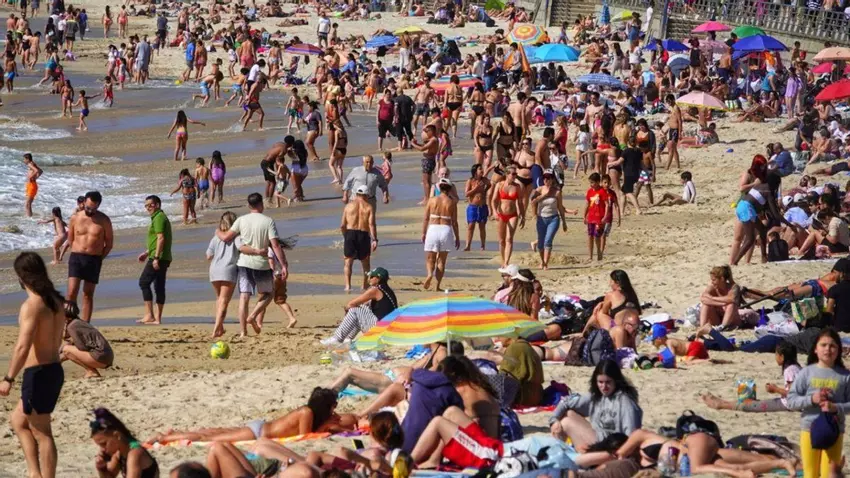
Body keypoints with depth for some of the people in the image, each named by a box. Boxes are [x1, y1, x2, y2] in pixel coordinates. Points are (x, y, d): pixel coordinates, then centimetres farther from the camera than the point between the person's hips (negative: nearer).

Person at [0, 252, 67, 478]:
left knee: (42, 434, 0)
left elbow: (23, 346, -25)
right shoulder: (56, 301, 8)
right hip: (55, 369, 9)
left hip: (38, 374, -9)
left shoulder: (31, 305, -18)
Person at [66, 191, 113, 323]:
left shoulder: (104, 221, -1)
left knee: (88, 294, 3)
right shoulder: (75, 218, 3)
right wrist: (78, 254, 7)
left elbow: (109, 243, 5)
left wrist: (99, 258, 0)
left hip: (94, 260, 0)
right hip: (76, 257, 0)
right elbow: (70, 240, 14)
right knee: (72, 291, -12)